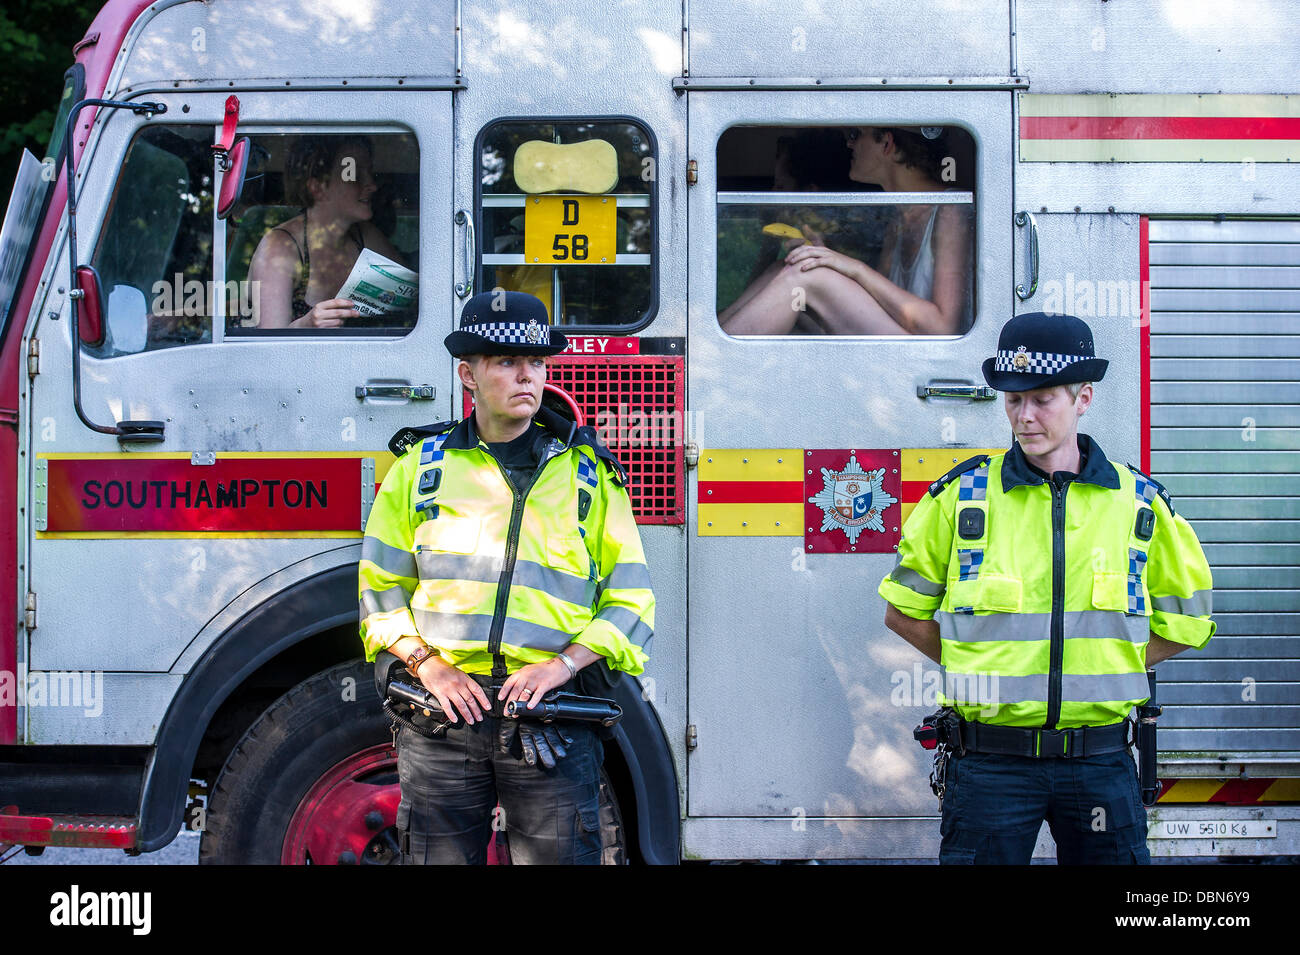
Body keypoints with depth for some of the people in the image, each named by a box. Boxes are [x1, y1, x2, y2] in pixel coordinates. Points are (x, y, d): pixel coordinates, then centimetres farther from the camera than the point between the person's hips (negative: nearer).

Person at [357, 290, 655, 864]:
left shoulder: (587, 473, 10)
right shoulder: (419, 467, 11)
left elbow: (630, 598, 8)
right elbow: (381, 588, 13)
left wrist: (560, 666, -6)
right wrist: (428, 666, -3)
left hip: (552, 718, 0)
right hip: (444, 710, 0)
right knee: (438, 856, 1)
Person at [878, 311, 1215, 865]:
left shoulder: (1138, 503, 4)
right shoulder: (961, 495, 1)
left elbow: (1186, 624, 13)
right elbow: (903, 611, 10)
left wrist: (1099, 671, 4)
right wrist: (983, 672, 2)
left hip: (1100, 762, 1)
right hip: (990, 762, -1)